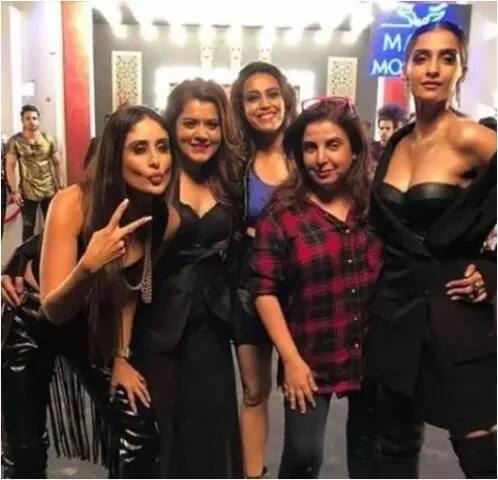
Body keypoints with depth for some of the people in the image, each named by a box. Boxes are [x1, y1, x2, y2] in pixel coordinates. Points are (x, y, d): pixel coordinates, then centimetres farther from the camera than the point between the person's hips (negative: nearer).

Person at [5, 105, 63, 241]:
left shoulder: (48, 139, 0)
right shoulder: (15, 141, -7)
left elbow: (57, 163, 6)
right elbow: (9, 166, -7)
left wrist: (60, 185, 3)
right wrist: (14, 191, -12)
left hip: (49, 191, 2)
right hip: (27, 193, -2)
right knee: (28, 226, 7)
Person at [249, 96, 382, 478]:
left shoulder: (377, 203, -3)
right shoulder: (283, 212, -11)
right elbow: (265, 289, -12)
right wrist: (291, 359, -14)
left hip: (374, 352, 3)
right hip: (311, 357, -3)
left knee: (369, 443, 22)